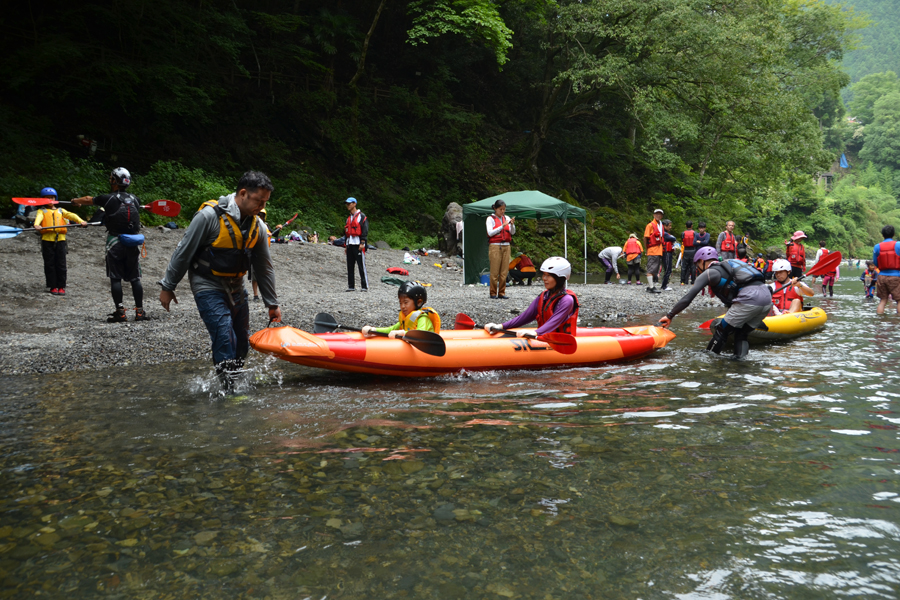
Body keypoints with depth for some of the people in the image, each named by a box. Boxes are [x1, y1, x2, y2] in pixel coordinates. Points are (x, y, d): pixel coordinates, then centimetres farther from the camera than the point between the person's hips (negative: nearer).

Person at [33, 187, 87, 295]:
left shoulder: (61, 211, 20)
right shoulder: (42, 211, 14)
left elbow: (71, 215, 2)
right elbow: (38, 217, -8)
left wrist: (81, 221, -17)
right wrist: (36, 225, -32)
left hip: (60, 239, 1)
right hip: (47, 239, -1)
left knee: (61, 264, -1)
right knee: (49, 264, 1)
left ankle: (61, 286, 5)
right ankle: (52, 286, 8)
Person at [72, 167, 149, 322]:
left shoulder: (108, 199, -6)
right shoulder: (135, 199, 4)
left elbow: (88, 200, 13)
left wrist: (76, 201, 37)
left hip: (115, 242, -3)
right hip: (133, 243, 3)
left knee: (115, 279, 2)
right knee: (135, 278, 8)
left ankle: (120, 312, 0)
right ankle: (139, 311, 7)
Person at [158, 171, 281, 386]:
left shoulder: (257, 225, 0)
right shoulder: (210, 215, -19)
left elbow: (264, 267, 9)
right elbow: (183, 253, -11)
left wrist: (272, 304, 12)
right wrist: (168, 287, -6)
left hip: (235, 288, 7)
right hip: (208, 287, -6)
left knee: (242, 342, 9)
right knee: (225, 338, -17)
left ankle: (233, 383, 26)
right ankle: (229, 388, -9)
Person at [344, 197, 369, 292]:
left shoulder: (361, 216, -1)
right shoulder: (348, 217, 22)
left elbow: (365, 230, -7)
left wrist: (362, 243, -15)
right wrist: (345, 245, 18)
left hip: (358, 244, -7)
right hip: (350, 244, 7)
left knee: (361, 266, -9)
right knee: (350, 267, 5)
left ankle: (365, 286, -8)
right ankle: (351, 286, 10)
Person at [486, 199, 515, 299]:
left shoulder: (506, 218, 13)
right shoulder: (491, 219, 0)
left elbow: (512, 233, 9)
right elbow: (490, 233, -10)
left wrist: (512, 224, -10)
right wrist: (502, 226, -14)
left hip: (506, 246, 5)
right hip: (495, 246, -4)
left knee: (504, 271, 2)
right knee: (494, 271, -5)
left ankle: (502, 293, 8)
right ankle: (493, 293, 2)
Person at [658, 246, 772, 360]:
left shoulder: (709, 272, 9)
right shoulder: (727, 267, 31)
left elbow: (688, 297, 3)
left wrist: (670, 315, 6)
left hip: (750, 298, -7)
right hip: (768, 297, 7)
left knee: (722, 331, 7)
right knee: (741, 334, 19)